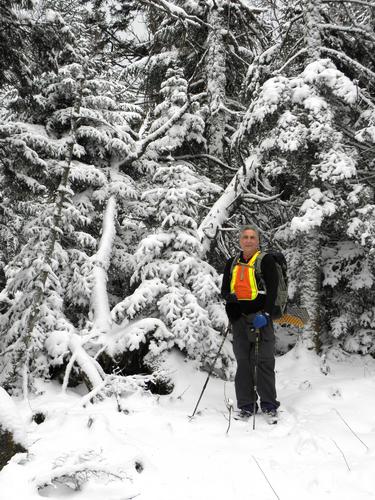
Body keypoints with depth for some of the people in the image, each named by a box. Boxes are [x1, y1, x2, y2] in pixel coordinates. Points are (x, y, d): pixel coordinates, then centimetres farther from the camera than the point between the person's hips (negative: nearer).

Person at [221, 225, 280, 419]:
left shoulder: (266, 260, 3)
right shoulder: (232, 263, 17)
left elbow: (272, 289, -3)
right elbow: (224, 289, 20)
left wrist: (265, 314, -14)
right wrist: (230, 297, -5)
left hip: (260, 316, -4)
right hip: (239, 317, 4)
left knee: (264, 360, -6)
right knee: (243, 362, 5)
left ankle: (269, 404, 3)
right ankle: (246, 404, 11)